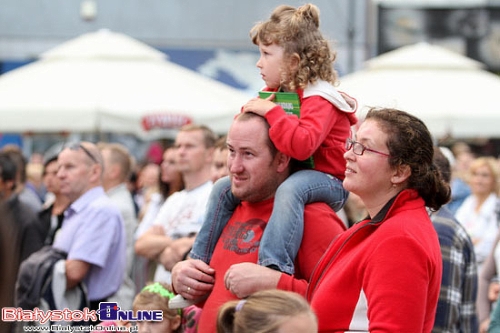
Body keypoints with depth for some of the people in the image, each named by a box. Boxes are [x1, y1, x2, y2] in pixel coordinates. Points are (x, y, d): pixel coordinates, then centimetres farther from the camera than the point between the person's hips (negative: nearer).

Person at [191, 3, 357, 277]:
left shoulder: (319, 100, -20)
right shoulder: (275, 93, 10)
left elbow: (301, 144, -39)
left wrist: (271, 111, -32)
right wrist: (250, 110, 4)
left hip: (327, 181, -10)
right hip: (285, 174, 10)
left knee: (289, 189, -42)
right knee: (224, 188, 5)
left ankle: (274, 266, -55)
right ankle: (201, 261, 11)